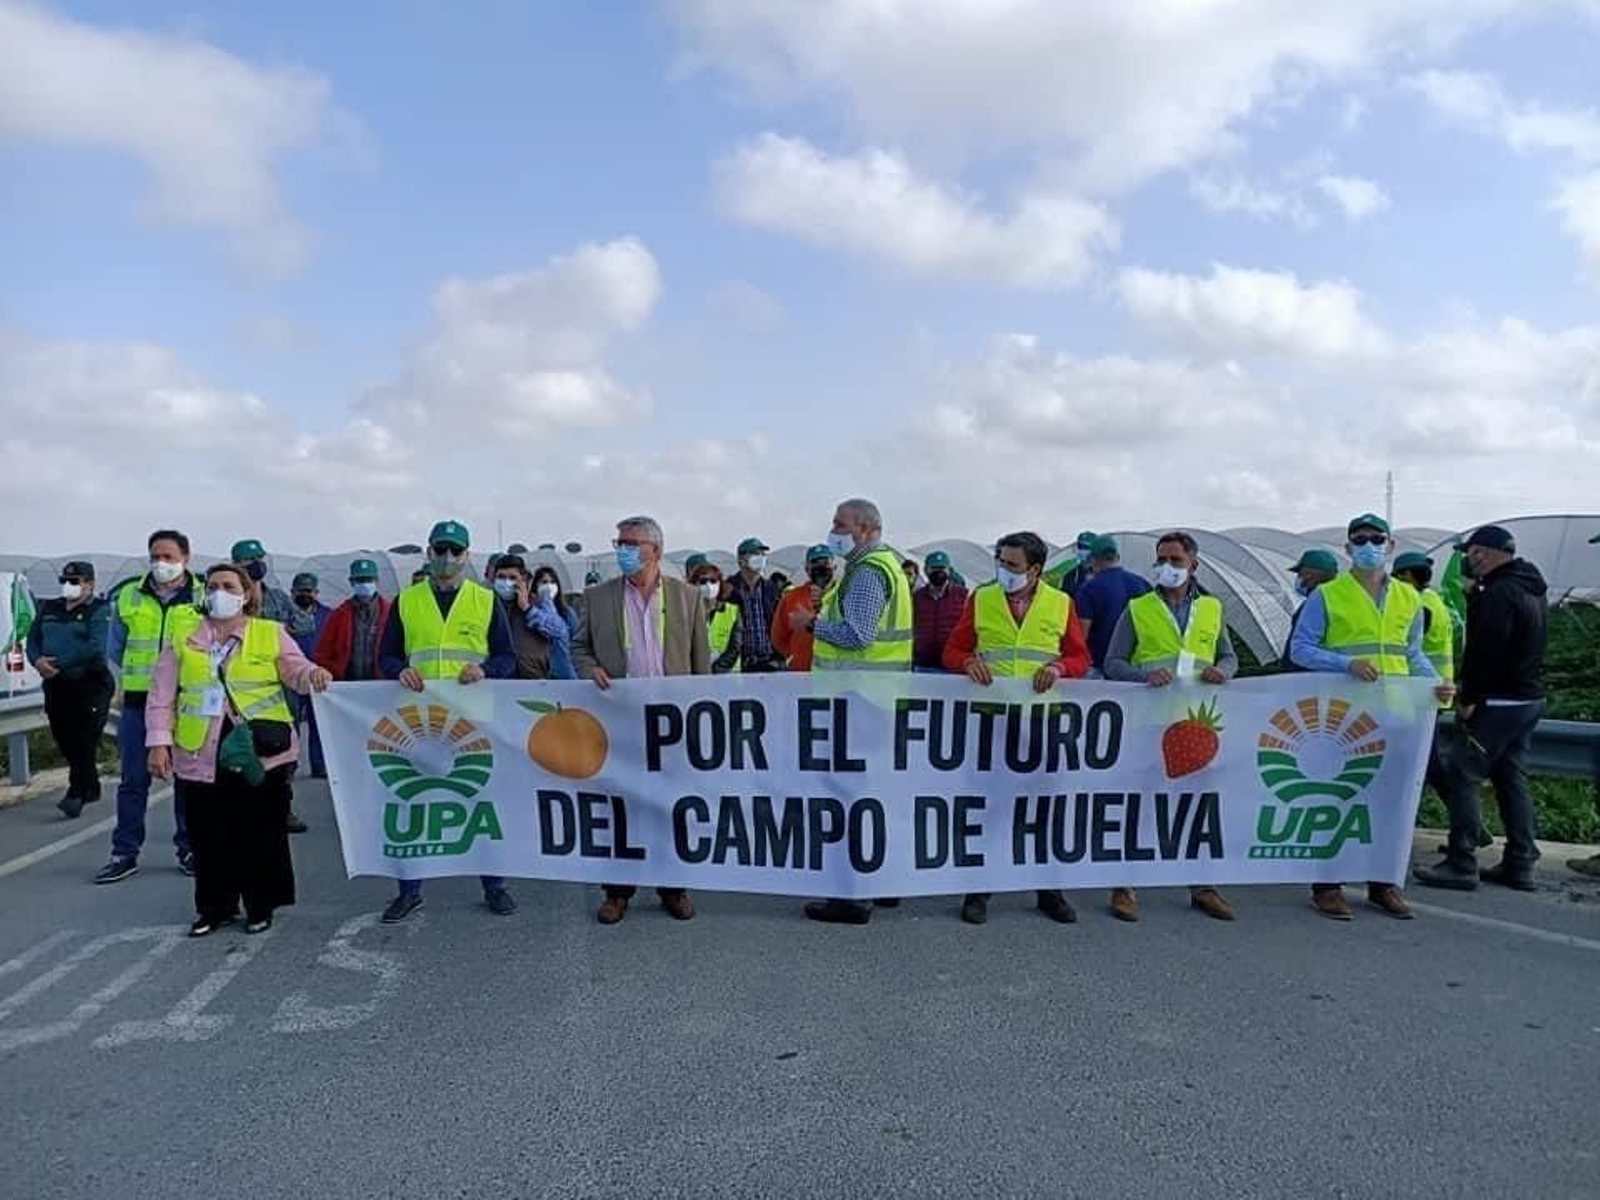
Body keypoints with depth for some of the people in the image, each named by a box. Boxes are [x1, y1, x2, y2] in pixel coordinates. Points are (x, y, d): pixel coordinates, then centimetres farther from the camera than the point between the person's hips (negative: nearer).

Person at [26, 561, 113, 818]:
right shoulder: (49, 609, 15)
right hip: (56, 687, 7)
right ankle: (91, 788, 27)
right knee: (65, 743, 13)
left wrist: (58, 664, -22)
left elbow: (96, 647, -19)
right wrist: (37, 661, -10)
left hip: (90, 685, -7)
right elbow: (33, 639, 12)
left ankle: (77, 795, -1)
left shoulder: (99, 610, -6)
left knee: (84, 744, -7)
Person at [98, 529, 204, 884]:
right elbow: (115, 649, 18)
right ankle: (125, 853, 13)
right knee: (133, 779, 4)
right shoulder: (129, 598, 9)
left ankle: (189, 849, 17)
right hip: (138, 700, 2)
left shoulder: (204, 599, 2)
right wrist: (126, 682, 10)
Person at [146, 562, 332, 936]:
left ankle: (260, 907, 20)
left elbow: (296, 671, -2)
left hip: (262, 753, -2)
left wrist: (314, 674, -26)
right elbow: (162, 695, 8)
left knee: (260, 834, 5)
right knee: (209, 836, 8)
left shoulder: (271, 633, 5)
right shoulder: (183, 639, 9)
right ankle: (214, 907, 25)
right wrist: (160, 742, -2)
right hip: (201, 756, 2)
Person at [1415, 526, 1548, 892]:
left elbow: (1486, 652, -22)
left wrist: (1470, 698, -15)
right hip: (1530, 698, 10)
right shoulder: (1532, 588, 14)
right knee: (1512, 779, 14)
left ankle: (1462, 865, -4)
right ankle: (1520, 864, 19)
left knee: (1462, 776, -5)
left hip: (1497, 703, -10)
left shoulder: (1499, 593, -18)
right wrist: (1477, 593, 7)